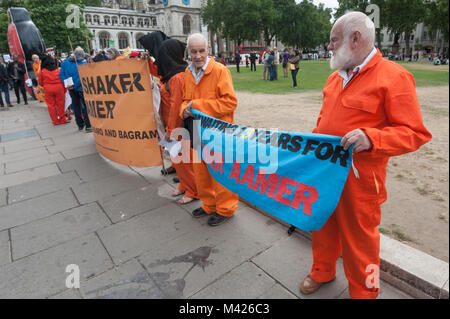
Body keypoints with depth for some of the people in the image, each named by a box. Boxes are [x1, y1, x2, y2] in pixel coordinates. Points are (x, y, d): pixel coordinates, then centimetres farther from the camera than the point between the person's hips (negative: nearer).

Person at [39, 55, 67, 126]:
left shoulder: (42, 71, 0)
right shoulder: (58, 69, 1)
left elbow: (40, 82, 5)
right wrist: (64, 90, 9)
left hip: (48, 89, 0)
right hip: (59, 88, 0)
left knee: (51, 105, 9)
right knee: (60, 104, 10)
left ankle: (55, 121, 14)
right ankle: (62, 120, 16)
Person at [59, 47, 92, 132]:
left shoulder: (66, 62, 9)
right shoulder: (83, 62, -4)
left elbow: (61, 74, 2)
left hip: (71, 88, 4)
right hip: (81, 87, -4)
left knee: (76, 106, 13)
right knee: (85, 106, -2)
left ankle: (80, 125, 20)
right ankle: (88, 126, -8)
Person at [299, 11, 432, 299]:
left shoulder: (394, 77, -13)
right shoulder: (336, 77, 10)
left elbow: (415, 133, -15)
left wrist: (370, 138, -29)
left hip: (358, 178, -7)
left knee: (358, 236, 9)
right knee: (323, 225, 21)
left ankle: (364, 291, 35)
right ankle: (322, 271, 45)